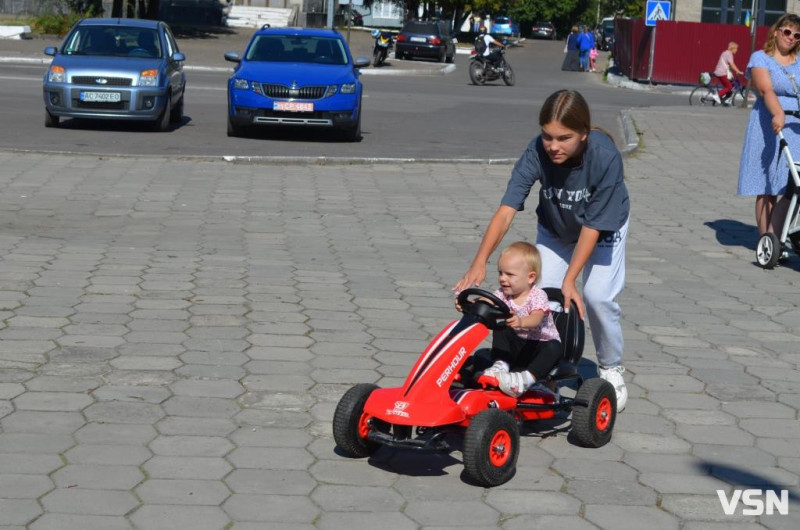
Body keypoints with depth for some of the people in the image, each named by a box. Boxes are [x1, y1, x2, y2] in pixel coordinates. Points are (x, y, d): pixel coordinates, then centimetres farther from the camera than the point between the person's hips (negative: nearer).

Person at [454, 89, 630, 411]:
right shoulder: (536, 153, -32)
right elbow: (507, 210, -38)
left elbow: (593, 226, -32)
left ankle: (611, 370, 8)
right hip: (555, 230, 2)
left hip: (604, 228, -2)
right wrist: (480, 262, -49)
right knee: (543, 292, -14)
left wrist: (569, 280, -35)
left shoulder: (605, 157, -37)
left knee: (598, 296, -16)